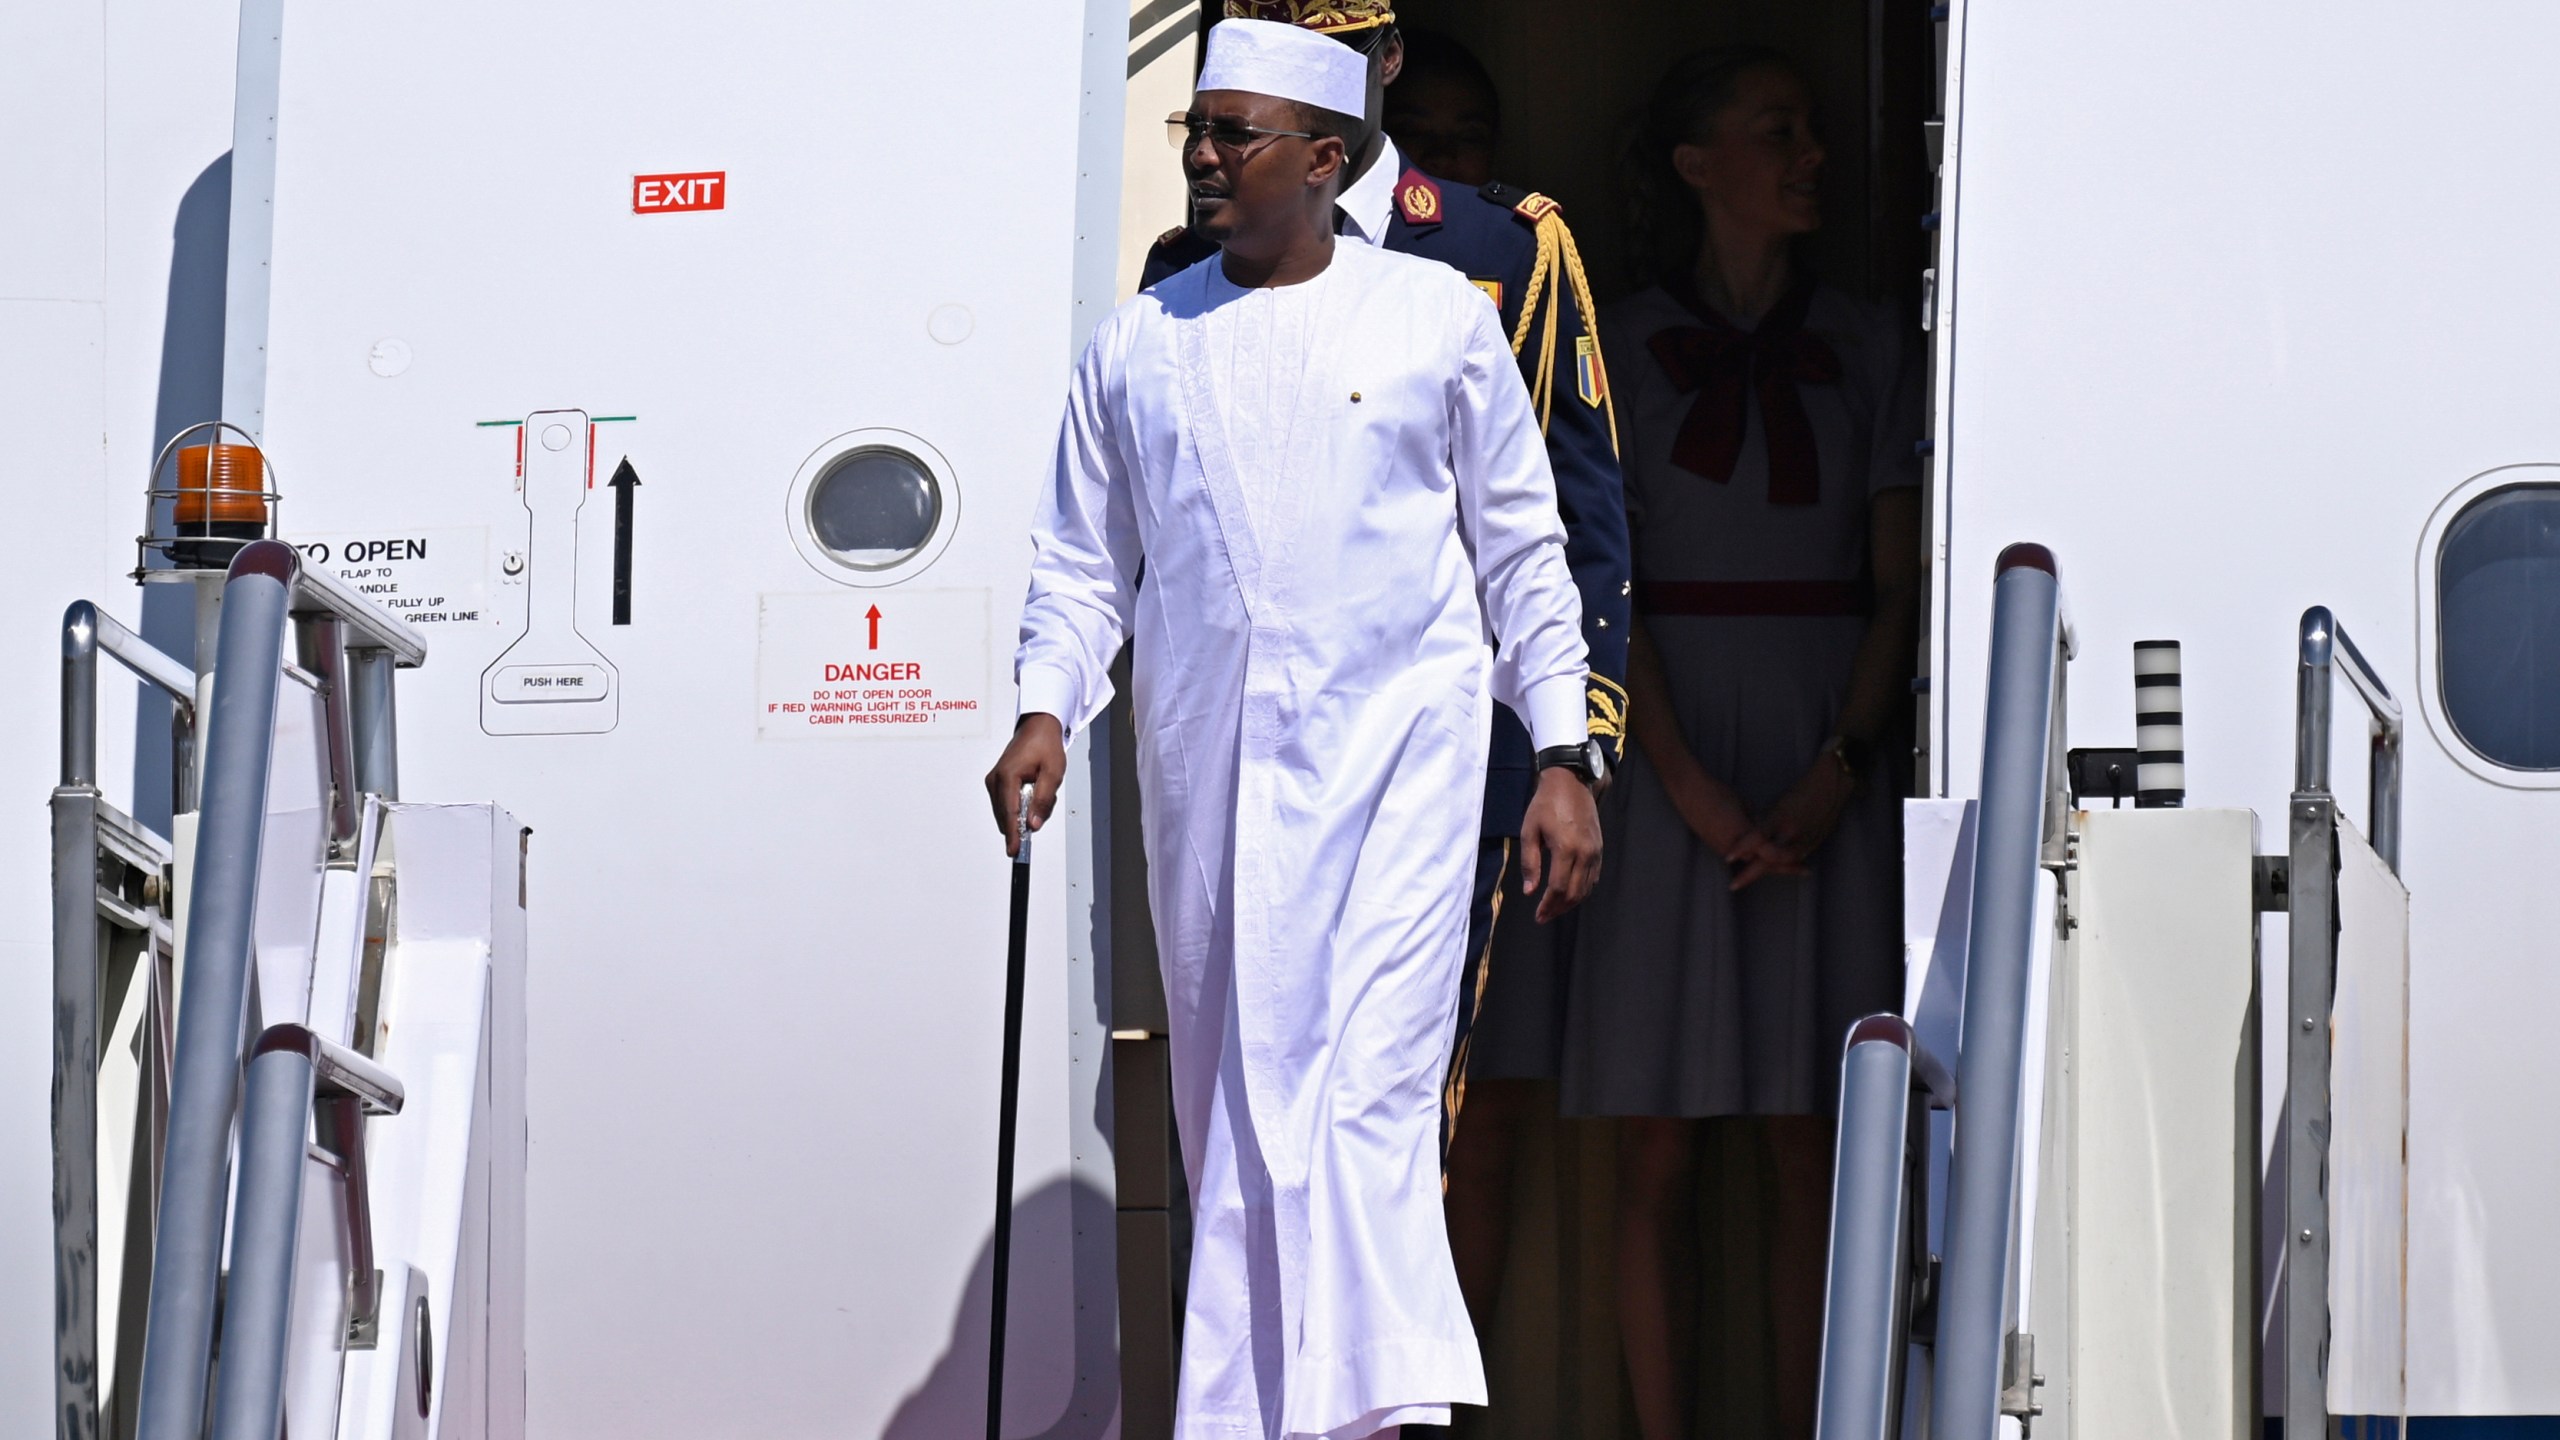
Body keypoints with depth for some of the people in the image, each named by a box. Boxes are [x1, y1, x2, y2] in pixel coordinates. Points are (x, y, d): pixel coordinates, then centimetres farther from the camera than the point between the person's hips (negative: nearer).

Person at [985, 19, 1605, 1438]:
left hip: (1394, 750, -3)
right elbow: (1080, 563, 15)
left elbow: (1523, 549, 9)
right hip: (1206, 773, 3)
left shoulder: (1437, 319, 5)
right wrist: (1046, 709, -3)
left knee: (1365, 1099, -16)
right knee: (1232, 1116, 5)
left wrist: (1562, 755, 4)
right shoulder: (1136, 346, 11)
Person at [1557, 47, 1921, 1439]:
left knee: (1808, 1153, 1)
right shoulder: (1620, 345, 4)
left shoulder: (1871, 350, 9)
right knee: (1658, 1154, -2)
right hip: (1665, 759, -1)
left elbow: (1898, 582, 5)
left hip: (1827, 764, 1)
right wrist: (1692, 789, -13)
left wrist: (1836, 774, -10)